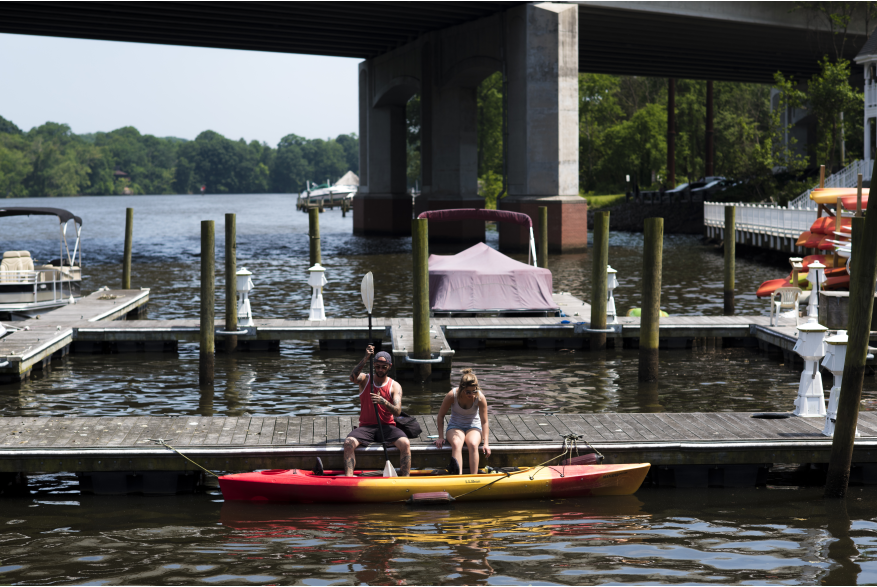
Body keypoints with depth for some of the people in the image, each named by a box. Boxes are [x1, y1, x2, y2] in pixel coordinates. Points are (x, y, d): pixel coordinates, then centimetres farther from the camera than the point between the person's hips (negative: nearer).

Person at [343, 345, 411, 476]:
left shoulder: (395, 386, 4)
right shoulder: (365, 380, 5)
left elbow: (397, 411, -10)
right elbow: (353, 377, -21)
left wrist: (383, 402, -31)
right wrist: (365, 359, -34)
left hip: (387, 426, 0)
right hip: (366, 426, 0)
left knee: (405, 444, -29)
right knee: (348, 443, -30)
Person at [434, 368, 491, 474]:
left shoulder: (480, 398, -17)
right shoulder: (452, 395, -17)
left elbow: (484, 422, -11)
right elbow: (441, 415, -3)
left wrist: (486, 444, -19)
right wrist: (441, 437, -5)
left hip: (474, 427, 0)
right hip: (455, 427, 0)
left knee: (473, 444, -36)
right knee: (456, 444, -36)